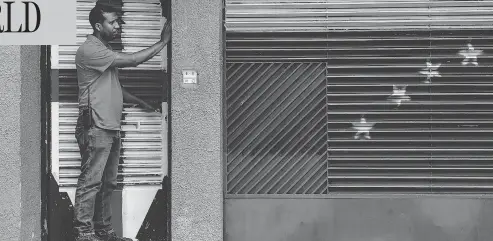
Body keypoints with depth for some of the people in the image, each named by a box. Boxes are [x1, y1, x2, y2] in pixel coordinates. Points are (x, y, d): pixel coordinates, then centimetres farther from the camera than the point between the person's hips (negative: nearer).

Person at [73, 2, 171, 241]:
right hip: (95, 128, -10)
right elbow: (132, 60, -18)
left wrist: (140, 101, 23)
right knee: (90, 182, -8)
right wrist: (162, 42, -11)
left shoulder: (105, 51, 19)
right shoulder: (90, 50, -13)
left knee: (107, 184, 11)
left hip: (111, 128, 10)